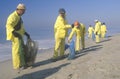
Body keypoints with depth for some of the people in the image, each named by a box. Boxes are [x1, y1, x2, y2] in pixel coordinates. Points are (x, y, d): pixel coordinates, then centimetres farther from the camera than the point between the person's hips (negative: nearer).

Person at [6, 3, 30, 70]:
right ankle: (17, 65, 2)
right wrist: (14, 33, -38)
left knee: (21, 50, 13)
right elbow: (8, 25, -27)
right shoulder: (13, 16, -14)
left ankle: (22, 64, 23)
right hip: (15, 36, -10)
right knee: (17, 50, -7)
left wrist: (26, 33, 23)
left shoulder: (19, 17, 17)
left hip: (19, 36, 10)